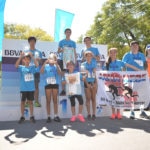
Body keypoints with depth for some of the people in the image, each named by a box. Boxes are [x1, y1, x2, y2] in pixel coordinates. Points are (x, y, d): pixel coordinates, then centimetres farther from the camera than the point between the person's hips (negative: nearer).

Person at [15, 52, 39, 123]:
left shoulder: (32, 68, 3)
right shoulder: (21, 68, 0)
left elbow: (37, 64, -15)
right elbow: (16, 65, -19)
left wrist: (32, 56, -21)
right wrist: (20, 56, -27)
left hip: (31, 88, 1)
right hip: (23, 88, -1)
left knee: (30, 102, 9)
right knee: (23, 102, 7)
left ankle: (31, 116, 16)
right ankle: (22, 117, 17)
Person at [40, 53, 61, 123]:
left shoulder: (56, 66, 2)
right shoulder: (46, 66, 1)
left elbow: (59, 73, -14)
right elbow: (41, 71, -16)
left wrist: (56, 64, -22)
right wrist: (45, 63, -23)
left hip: (55, 84, 1)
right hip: (48, 85, -1)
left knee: (55, 100, 6)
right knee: (48, 101, 4)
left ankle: (56, 116, 13)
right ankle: (48, 116, 10)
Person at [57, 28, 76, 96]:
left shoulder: (73, 42, 11)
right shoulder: (61, 42, 8)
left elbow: (74, 52, 11)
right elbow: (58, 51, 8)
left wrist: (75, 60, 0)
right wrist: (61, 50, -15)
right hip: (62, 60, -1)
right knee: (63, 74, -2)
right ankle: (63, 90, 2)